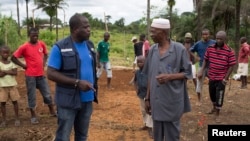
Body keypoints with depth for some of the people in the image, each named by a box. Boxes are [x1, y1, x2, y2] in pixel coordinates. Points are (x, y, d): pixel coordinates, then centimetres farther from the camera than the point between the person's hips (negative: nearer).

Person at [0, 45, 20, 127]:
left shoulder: (12, 62, 1)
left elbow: (15, 73, -12)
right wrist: (10, 71, -13)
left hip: (12, 85, 1)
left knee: (14, 101, 5)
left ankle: (17, 119, 16)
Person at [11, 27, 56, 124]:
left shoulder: (42, 44, 0)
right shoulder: (24, 47, -12)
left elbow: (45, 54, 19)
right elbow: (13, 57, -7)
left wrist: (44, 64, 5)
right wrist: (23, 65, -9)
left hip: (41, 75, 4)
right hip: (30, 76, -4)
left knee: (47, 94, 12)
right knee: (31, 96, 6)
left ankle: (52, 112, 28)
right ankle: (33, 116, 19)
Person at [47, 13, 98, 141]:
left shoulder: (90, 45, 7)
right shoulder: (60, 47, -12)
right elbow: (51, 73, -15)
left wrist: (95, 87, 9)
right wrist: (77, 82, -22)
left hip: (87, 99, 6)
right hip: (68, 101, -5)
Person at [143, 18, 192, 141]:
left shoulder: (179, 49, -10)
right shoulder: (152, 50, 4)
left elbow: (187, 73, -4)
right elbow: (150, 77, 10)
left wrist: (170, 76, -22)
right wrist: (147, 98, 10)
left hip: (172, 102, -5)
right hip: (156, 101, 5)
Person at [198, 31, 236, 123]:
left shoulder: (229, 51, -15)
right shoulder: (210, 48, -4)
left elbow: (231, 66, -11)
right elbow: (205, 60, 7)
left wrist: (226, 78, -13)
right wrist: (201, 71, -3)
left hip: (221, 78, -4)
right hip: (211, 77, 4)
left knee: (219, 96, 3)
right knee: (212, 94, 20)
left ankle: (217, 114, 19)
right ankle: (214, 108, 46)